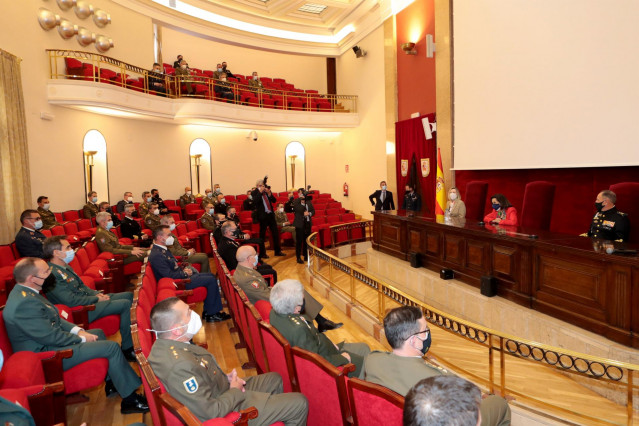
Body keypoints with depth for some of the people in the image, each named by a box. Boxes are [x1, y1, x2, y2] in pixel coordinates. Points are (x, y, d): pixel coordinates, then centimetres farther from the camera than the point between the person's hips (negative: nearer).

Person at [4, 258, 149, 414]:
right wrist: (82, 339, -12)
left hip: (48, 342, 11)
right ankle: (130, 400, -3)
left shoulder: (24, 292, 3)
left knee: (98, 333, 22)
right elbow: (51, 337, -26)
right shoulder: (24, 303, -29)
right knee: (112, 347, -13)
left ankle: (112, 384, 27)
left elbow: (53, 319, 11)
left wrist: (78, 330, -1)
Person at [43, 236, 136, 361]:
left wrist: (97, 294, 3)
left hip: (90, 300, 11)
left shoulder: (64, 267, 12)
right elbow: (71, 300, -25)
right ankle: (127, 350, -11)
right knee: (125, 304, -20)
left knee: (129, 295, 10)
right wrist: (96, 299, -14)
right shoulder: (53, 273, -21)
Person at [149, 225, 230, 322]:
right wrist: (185, 273, -12)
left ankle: (207, 311, 13)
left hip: (181, 276, 11)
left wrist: (183, 269, 1)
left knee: (211, 275, 13)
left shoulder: (163, 249, 9)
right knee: (212, 280, -13)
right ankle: (211, 314, -2)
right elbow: (169, 275, -26)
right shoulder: (156, 255, -23)